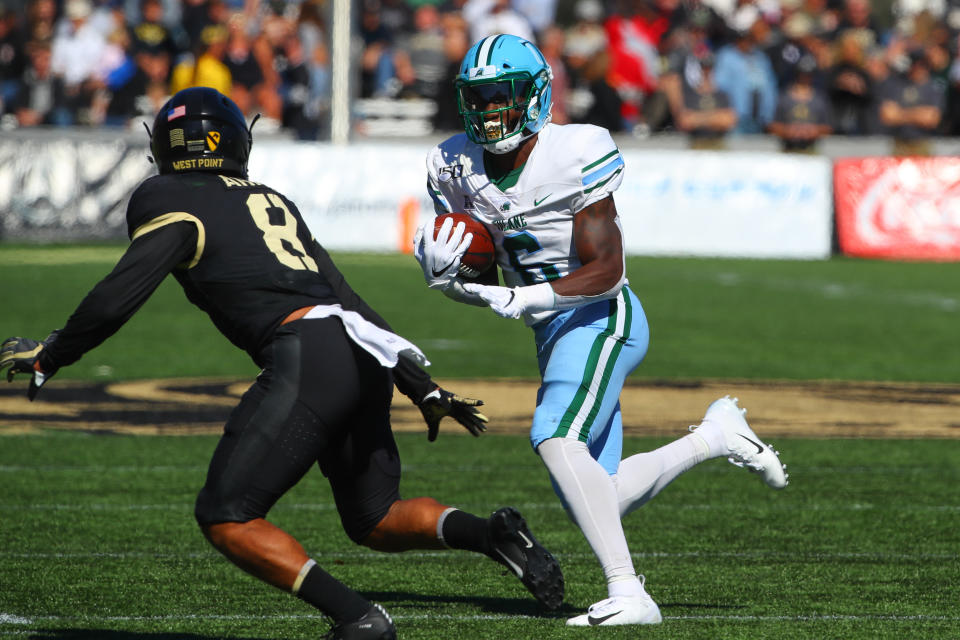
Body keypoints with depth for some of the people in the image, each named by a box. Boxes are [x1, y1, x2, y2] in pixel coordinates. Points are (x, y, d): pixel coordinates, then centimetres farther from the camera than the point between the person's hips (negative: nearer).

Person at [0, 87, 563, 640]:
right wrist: (423, 387, 28)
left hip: (306, 357, -8)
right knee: (376, 521, 22)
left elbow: (116, 300, -2)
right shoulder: (274, 203, 28)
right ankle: (494, 534, -3)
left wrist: (48, 357, 14)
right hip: (364, 352, 8)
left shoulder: (174, 204, 7)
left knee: (227, 518, -1)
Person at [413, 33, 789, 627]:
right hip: (555, 331, 7)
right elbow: (479, 282, 9)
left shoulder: (575, 156, -17)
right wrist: (443, 272, -14)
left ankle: (628, 593, -28)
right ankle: (715, 436, 27)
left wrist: (525, 300, -30)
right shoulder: (456, 167, 3)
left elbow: (605, 271, -18)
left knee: (555, 438, -30)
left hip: (601, 317, -7)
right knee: (598, 503, 4)